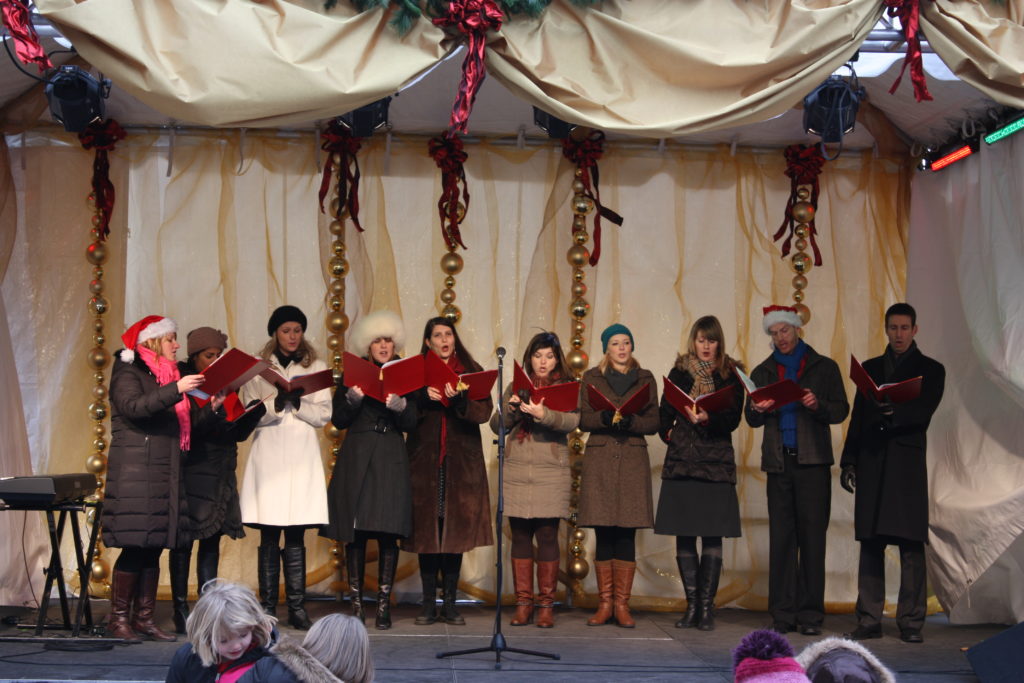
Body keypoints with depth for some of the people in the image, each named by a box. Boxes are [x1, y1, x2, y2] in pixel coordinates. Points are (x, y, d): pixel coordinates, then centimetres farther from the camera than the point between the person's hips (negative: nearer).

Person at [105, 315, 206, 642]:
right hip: (134, 474, -7)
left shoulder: (166, 376, 20)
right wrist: (176, 390, -28)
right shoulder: (128, 374, -2)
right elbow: (134, 407, -22)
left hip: (164, 475, 7)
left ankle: (144, 618, 10)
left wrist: (209, 409, 8)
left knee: (153, 549, 6)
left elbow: (180, 427, 21)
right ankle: (118, 618, 0)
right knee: (135, 547, -8)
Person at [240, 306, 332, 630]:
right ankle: (267, 606, 3)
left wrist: (297, 402, -12)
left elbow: (323, 414, 4)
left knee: (296, 537, -1)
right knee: (269, 538, -2)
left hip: (302, 457, 1)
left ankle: (297, 607, 3)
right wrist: (276, 403, -16)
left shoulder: (316, 368, 12)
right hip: (269, 455, -1)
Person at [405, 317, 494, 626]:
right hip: (424, 461, 0)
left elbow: (484, 412, -5)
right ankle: (429, 604, 6)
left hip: (462, 462, 0)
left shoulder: (471, 371, 9)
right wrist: (424, 397, -16)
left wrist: (458, 399, -20)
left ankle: (450, 603, 7)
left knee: (456, 529, 0)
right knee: (426, 530, -1)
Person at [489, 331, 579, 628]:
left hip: (551, 473, -2)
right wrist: (509, 410, -11)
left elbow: (572, 420, -13)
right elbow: (496, 425, 9)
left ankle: (546, 604, 5)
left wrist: (544, 414, -30)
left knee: (547, 536, -3)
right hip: (517, 471, 2)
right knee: (520, 536, 3)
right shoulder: (516, 386, 13)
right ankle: (523, 603, 11)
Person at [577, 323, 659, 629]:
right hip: (600, 460, 0)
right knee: (603, 534, -1)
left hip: (633, 460, 0)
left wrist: (630, 421, -13)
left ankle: (622, 605, 3)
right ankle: (604, 603, 6)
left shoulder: (645, 379, 12)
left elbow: (653, 422, 6)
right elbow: (582, 419, 3)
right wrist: (605, 418, -16)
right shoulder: (592, 378, 10)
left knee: (627, 534, -2)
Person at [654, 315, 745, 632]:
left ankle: (706, 606, 3)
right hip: (681, 463, 2)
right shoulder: (678, 373, 12)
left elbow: (733, 418, -4)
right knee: (684, 536, 2)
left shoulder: (731, 375, 7)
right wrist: (668, 431, -5)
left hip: (716, 465, -2)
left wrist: (708, 419, -21)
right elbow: (664, 414, 13)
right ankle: (692, 605, 9)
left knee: (712, 537, -3)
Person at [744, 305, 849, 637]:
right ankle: (783, 613, 6)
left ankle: (811, 613, 2)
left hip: (812, 462, -2)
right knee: (781, 537, 2)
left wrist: (818, 405, -16)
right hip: (778, 463, 3)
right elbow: (751, 419, 15)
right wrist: (757, 410, -8)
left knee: (812, 536, -4)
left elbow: (841, 410, 4)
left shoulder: (824, 367, 10)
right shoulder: (763, 372, 18)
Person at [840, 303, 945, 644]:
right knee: (871, 543, 2)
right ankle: (869, 621, 6)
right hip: (871, 463, 3)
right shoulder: (870, 368, 18)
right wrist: (848, 461, 8)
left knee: (911, 545, -5)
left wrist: (894, 414, -26)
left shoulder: (930, 370, 8)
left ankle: (911, 622, -1)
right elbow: (857, 418, 15)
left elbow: (923, 412, -7)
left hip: (907, 463, -3)